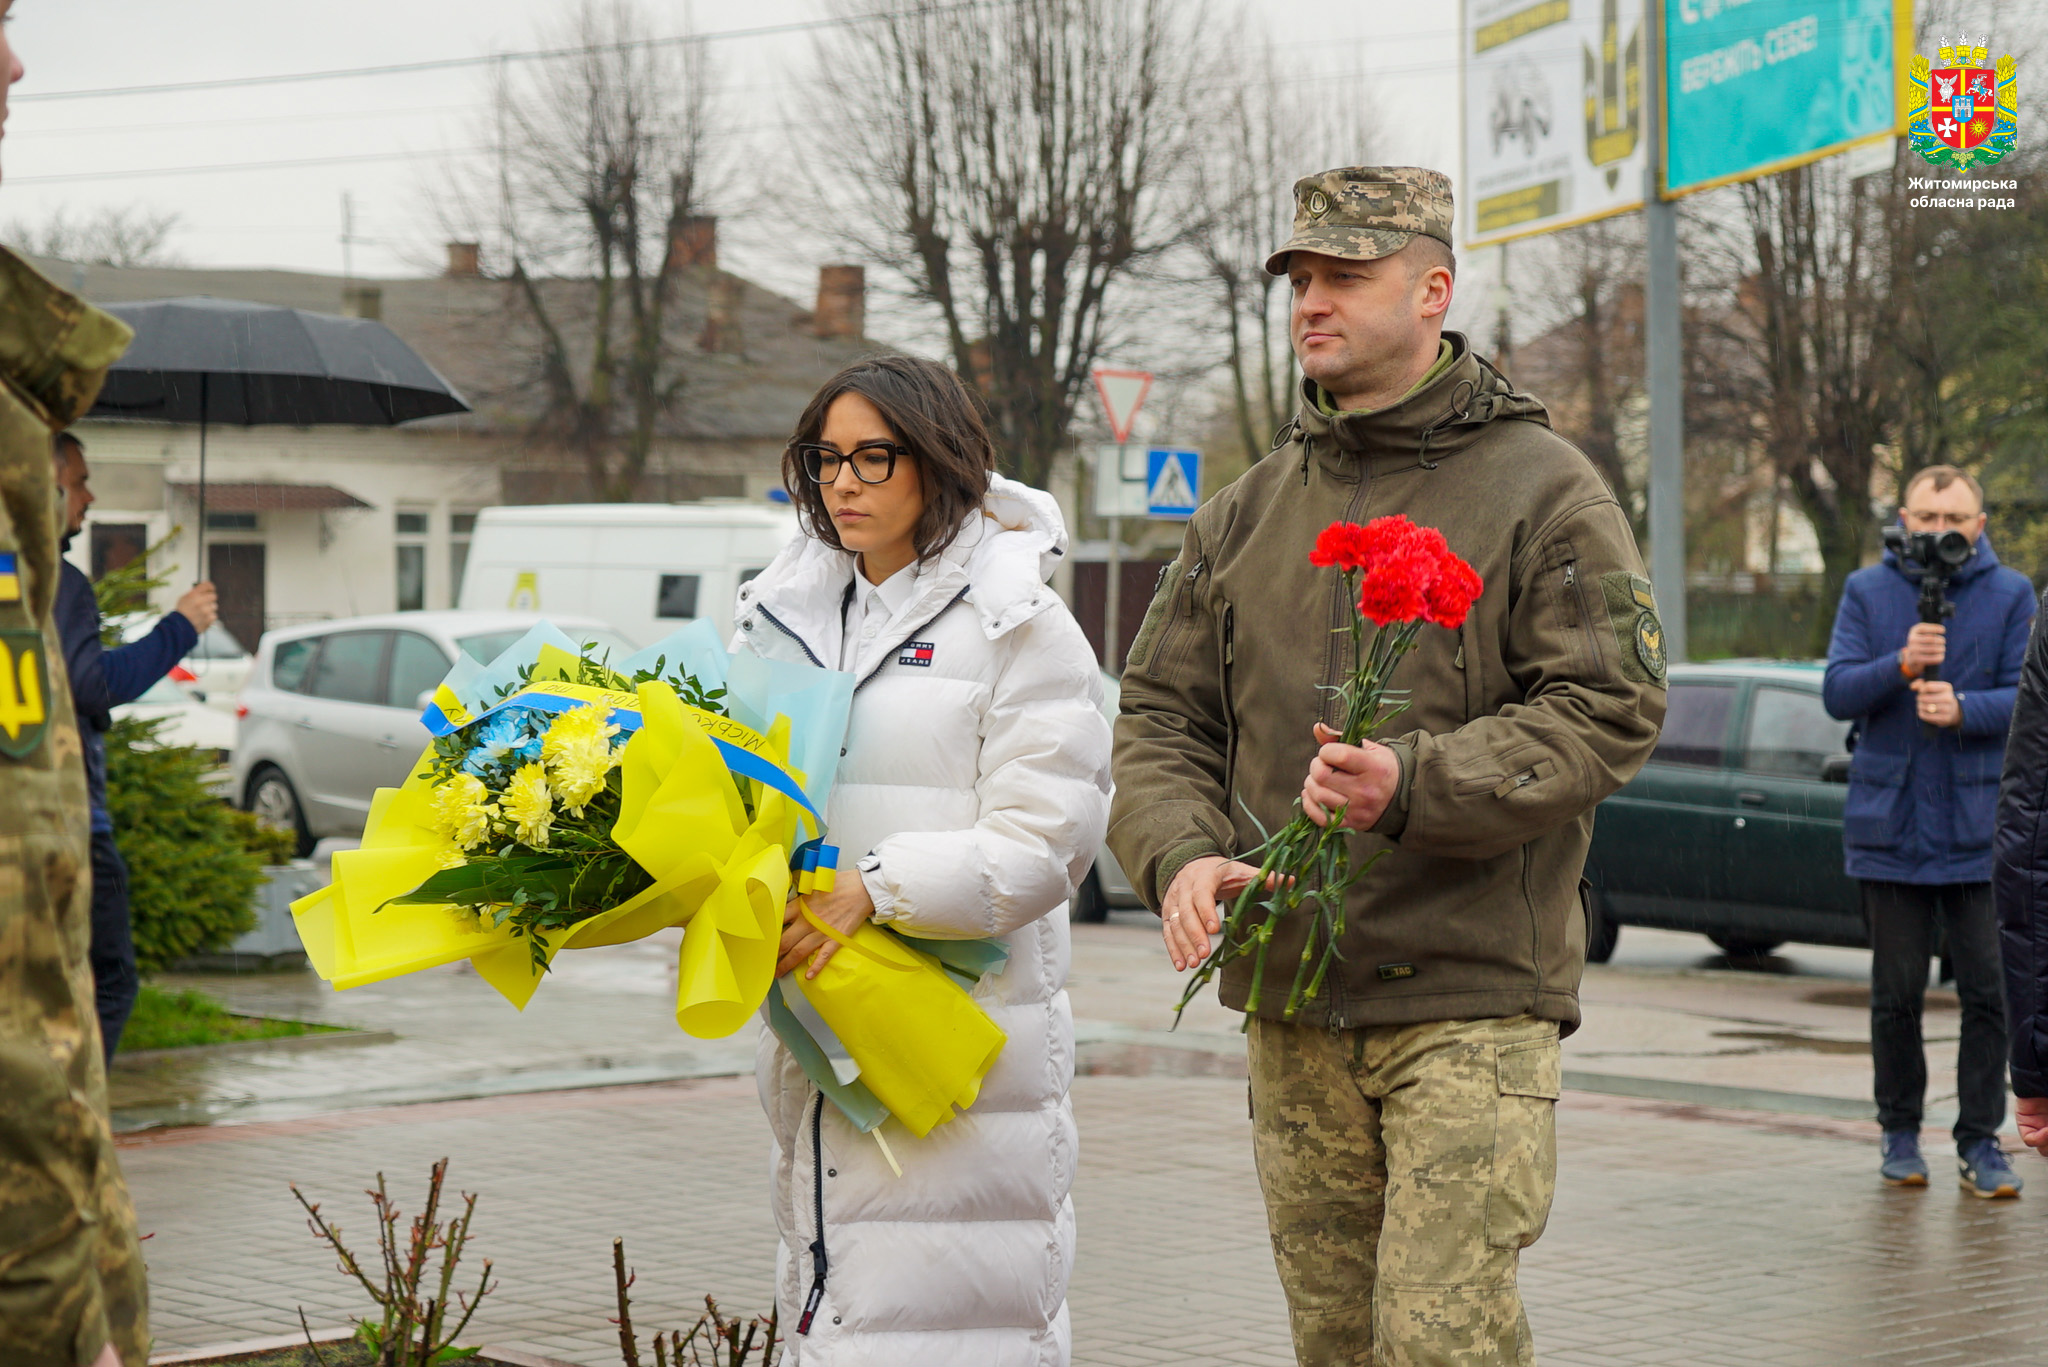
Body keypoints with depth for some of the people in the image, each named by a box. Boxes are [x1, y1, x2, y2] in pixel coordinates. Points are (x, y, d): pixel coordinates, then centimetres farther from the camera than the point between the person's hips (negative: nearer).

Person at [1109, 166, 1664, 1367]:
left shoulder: (1544, 489, -2)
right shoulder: (1252, 510, 14)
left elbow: (1609, 710, -11)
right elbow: (1161, 714, 12)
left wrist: (1416, 785, -24)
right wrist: (1181, 853, -9)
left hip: (1473, 999, -5)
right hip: (1292, 1003, 6)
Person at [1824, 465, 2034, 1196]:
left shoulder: (2010, 595, 4)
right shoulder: (1867, 592, 7)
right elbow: (1837, 693, -2)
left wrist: (1962, 708, -21)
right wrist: (1901, 665, -19)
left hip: (1981, 825, -1)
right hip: (1891, 824, 1)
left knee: (1989, 989, -4)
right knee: (1897, 991, 5)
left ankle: (1981, 1142, 5)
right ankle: (1899, 1132, 18)